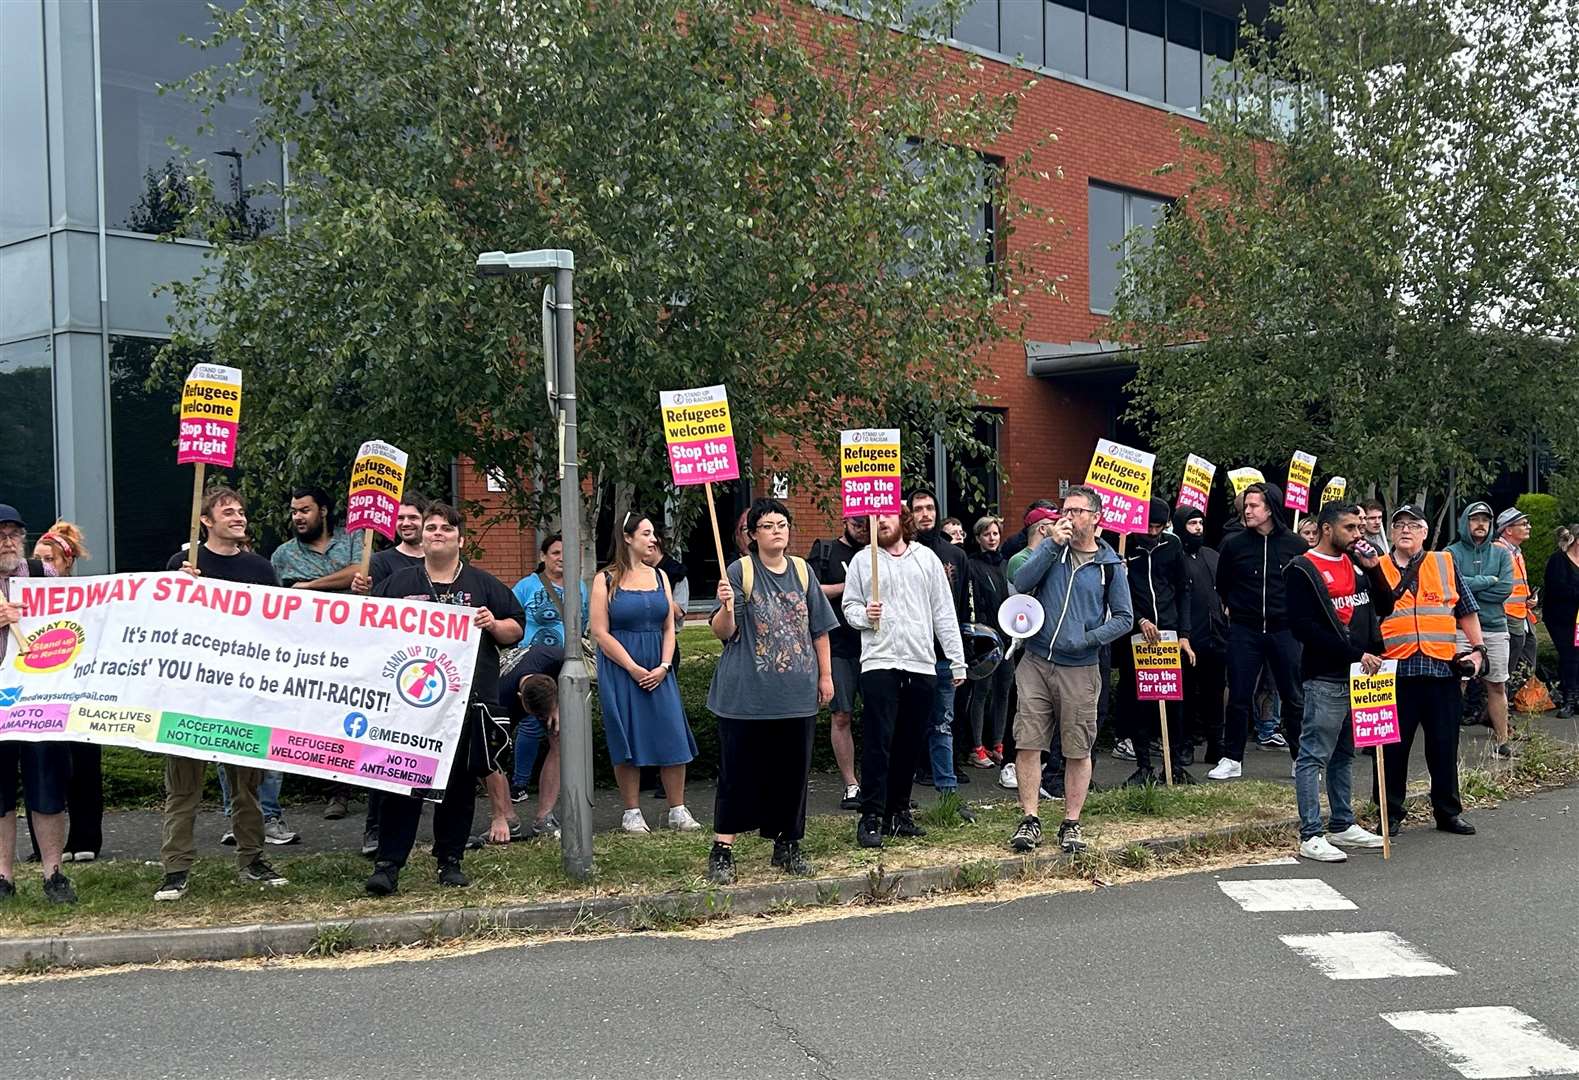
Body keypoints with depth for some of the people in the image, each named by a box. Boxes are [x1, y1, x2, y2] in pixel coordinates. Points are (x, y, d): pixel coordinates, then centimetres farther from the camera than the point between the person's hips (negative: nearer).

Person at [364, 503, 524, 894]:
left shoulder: (483, 584, 12)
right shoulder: (398, 583, 11)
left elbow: (516, 629, 14)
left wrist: (494, 625, -6)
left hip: (467, 700, 2)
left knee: (460, 784, 8)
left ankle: (450, 861, 20)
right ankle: (387, 864, -4)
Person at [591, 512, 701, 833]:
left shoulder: (659, 576, 11)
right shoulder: (606, 580, -3)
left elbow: (669, 627, 10)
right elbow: (600, 633, -8)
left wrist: (663, 667, -5)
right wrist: (634, 669, -12)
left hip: (658, 671, 4)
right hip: (620, 671, -4)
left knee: (672, 737, -1)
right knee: (627, 740, 0)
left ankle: (678, 810, 7)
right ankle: (632, 812, 10)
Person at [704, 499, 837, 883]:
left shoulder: (802, 571, 9)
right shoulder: (740, 571, -4)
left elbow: (819, 628, 15)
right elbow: (723, 632, -9)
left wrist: (826, 675, 11)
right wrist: (726, 606, -29)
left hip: (797, 692, 4)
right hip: (747, 693, -4)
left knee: (793, 769, 9)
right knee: (739, 772, -1)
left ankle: (787, 844, 22)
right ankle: (722, 849, 5)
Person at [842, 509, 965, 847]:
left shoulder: (926, 558, 11)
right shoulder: (862, 561, 6)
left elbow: (944, 612, 11)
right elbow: (849, 606, 9)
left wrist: (957, 660, 7)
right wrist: (864, 615, -15)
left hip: (921, 664, 3)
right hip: (879, 662, -3)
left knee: (911, 744, 8)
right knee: (878, 743, -8)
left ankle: (898, 811, 20)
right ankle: (871, 818, -4)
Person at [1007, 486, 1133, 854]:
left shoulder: (1110, 565, 3)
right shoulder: (1051, 548, 6)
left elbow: (1124, 618, 5)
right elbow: (1022, 583, -9)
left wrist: (1089, 638, -8)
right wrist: (1053, 544, -14)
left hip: (1080, 669, -1)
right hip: (1035, 662, 1)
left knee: (1078, 750, 3)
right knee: (1027, 743, -2)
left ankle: (1071, 824, 13)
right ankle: (1030, 820, 6)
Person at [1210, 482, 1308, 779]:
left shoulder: (1294, 545, -1)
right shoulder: (1234, 544, 1)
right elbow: (1222, 585, 15)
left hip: (1284, 631, 0)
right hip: (1244, 632, 1)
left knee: (1294, 698, 5)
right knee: (1238, 698, 3)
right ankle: (1231, 759, 13)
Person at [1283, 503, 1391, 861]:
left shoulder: (1356, 563, 14)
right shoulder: (1302, 571, -8)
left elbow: (1385, 608, 18)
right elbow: (1303, 628, -16)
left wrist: (1374, 569, 2)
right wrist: (1355, 654, -18)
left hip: (1359, 675, 8)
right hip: (1325, 678, -8)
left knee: (1344, 755, 16)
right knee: (1313, 757, -5)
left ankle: (1342, 825, 25)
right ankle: (1311, 836, -3)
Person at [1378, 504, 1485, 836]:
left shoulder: (1445, 564, 11)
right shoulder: (1377, 569, 7)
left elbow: (1467, 611, 15)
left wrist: (1477, 649, 9)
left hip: (1442, 669, 1)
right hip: (1396, 670, -1)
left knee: (1444, 745, 8)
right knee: (1394, 746, 3)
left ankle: (1448, 812, 21)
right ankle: (1391, 813, 13)